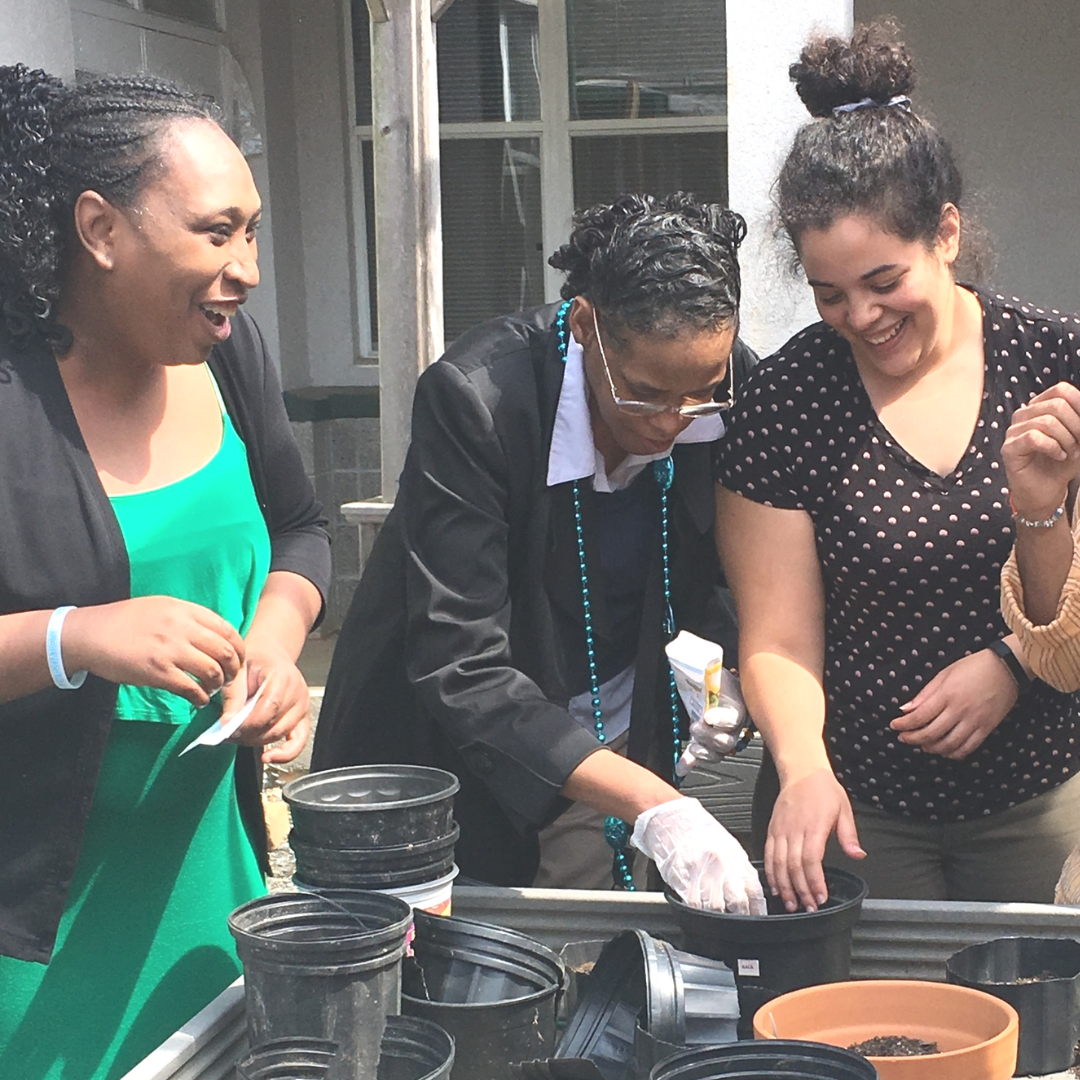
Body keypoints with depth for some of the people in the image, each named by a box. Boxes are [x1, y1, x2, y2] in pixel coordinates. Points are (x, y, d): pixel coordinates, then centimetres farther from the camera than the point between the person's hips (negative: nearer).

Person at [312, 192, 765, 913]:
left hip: (609, 738, 3)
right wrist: (652, 805, -40)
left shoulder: (729, 395, -15)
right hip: (458, 750, -3)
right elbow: (461, 670, -32)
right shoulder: (474, 397, -29)